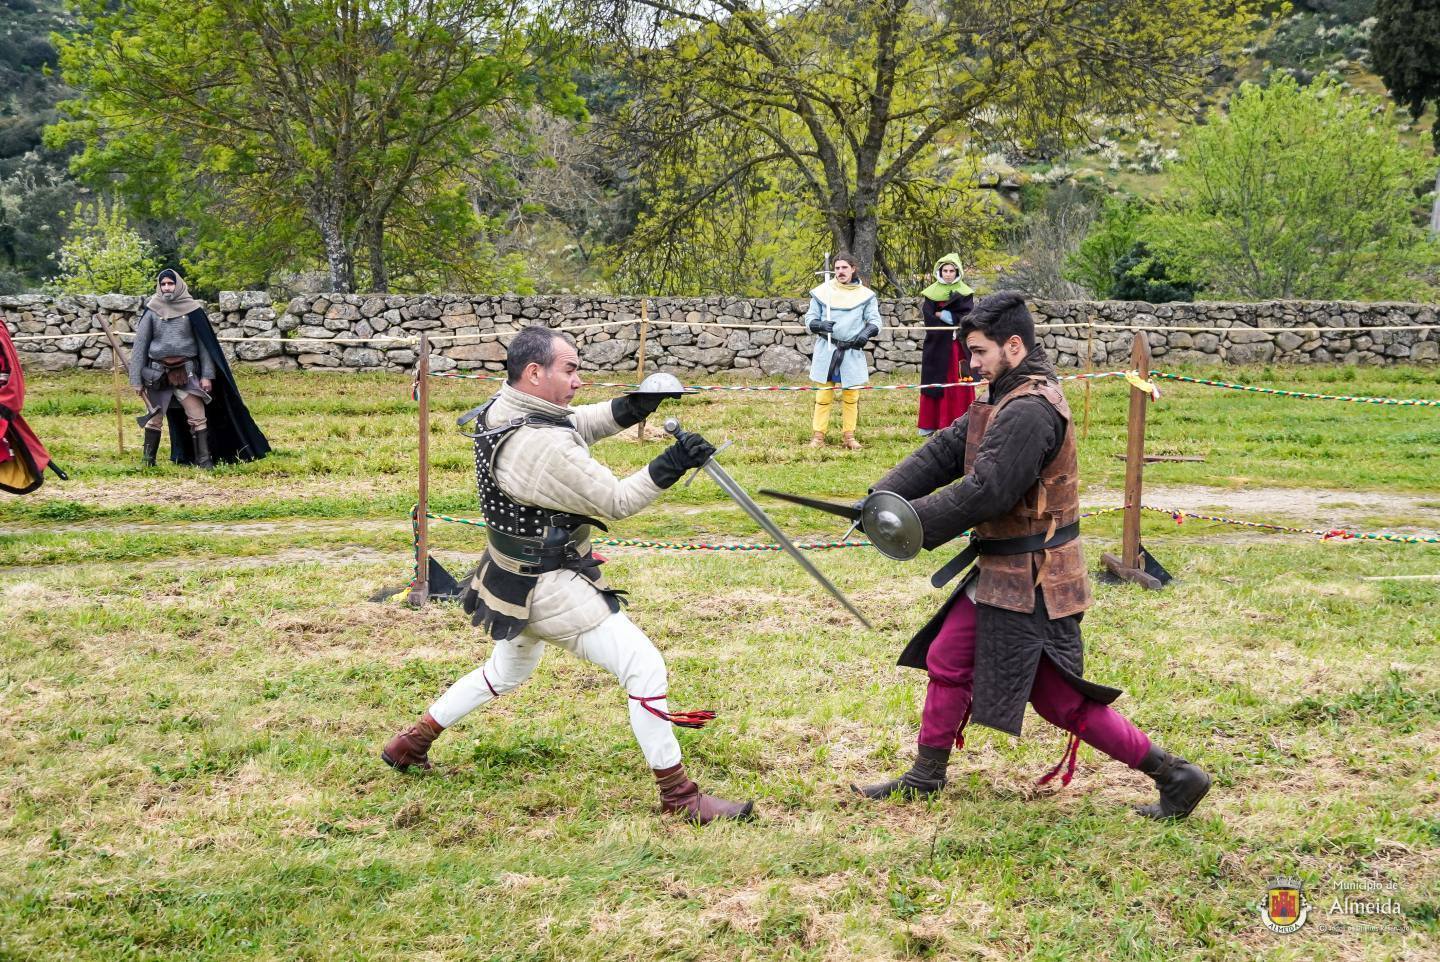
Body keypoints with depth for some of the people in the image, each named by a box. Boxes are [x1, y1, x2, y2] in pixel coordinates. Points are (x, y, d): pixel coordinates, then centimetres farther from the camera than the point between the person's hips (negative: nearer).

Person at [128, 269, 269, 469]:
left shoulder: (191, 309, 2)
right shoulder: (151, 312, 3)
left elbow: (204, 343, 3)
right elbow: (140, 345, 4)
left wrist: (207, 375, -4)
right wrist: (137, 379, 0)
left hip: (186, 373, -1)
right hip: (158, 373, 1)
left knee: (198, 418, -6)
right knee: (153, 420, 7)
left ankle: (204, 460, 0)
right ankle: (148, 460, 20)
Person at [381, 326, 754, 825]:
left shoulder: (500, 408, -3)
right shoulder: (544, 447, -30)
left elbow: (577, 424, 9)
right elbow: (615, 501, -22)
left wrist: (629, 408, -7)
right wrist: (670, 466, -26)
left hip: (513, 579, 10)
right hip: (550, 589, -10)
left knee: (507, 672, 31)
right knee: (644, 666, -8)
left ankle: (410, 744, 41)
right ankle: (679, 797, -2)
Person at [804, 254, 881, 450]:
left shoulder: (865, 294, 4)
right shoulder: (822, 291, 3)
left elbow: (875, 320, 4)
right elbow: (809, 320, 5)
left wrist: (867, 332, -18)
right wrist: (820, 325, -17)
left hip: (853, 351, 1)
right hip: (826, 350, -1)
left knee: (851, 395, 5)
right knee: (824, 395, -1)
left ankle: (848, 435, 14)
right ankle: (818, 436, 3)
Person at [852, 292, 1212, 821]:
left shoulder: (1030, 410, -23)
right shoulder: (1009, 397, 10)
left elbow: (985, 492, -26)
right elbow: (944, 451, 7)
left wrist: (913, 524, -17)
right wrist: (883, 497, -5)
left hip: (1030, 582, -10)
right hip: (1000, 572, 10)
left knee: (1062, 699, -3)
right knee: (946, 661, 15)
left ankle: (1175, 776, 5)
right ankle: (925, 777, 29)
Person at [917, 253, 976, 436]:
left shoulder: (965, 293, 6)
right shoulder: (931, 293, 3)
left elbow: (967, 317, -7)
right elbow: (929, 320, -7)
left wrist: (942, 314, -10)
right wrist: (954, 320, -11)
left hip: (959, 347, 0)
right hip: (937, 346, 0)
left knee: (959, 385, -2)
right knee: (935, 384, 0)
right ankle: (929, 425, 3)